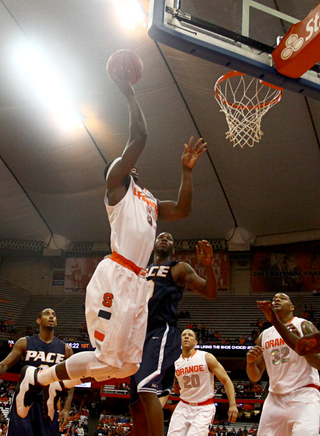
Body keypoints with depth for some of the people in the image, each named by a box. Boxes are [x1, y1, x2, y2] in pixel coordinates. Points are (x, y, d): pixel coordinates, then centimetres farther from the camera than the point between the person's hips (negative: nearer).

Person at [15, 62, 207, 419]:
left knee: (129, 364, 10)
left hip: (136, 282, 9)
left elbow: (182, 210, 21)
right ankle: (35, 379, 10)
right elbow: (139, 137, -7)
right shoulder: (117, 182, 4)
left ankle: (62, 383, 28)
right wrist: (128, 93, 0)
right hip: (115, 278, -9)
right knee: (109, 359, -9)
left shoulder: (149, 201, 27)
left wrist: (187, 170, 18)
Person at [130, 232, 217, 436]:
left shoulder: (179, 268, 9)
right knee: (136, 405, 7)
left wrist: (208, 266, -18)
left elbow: (211, 293, -1)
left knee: (147, 388, -28)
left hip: (163, 333, -7)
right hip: (140, 335, 7)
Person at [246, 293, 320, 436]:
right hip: (275, 398, 5)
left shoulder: (303, 325, 0)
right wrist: (250, 362, -8)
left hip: (303, 394, -5)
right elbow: (255, 377, 14)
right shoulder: (264, 335, 14)